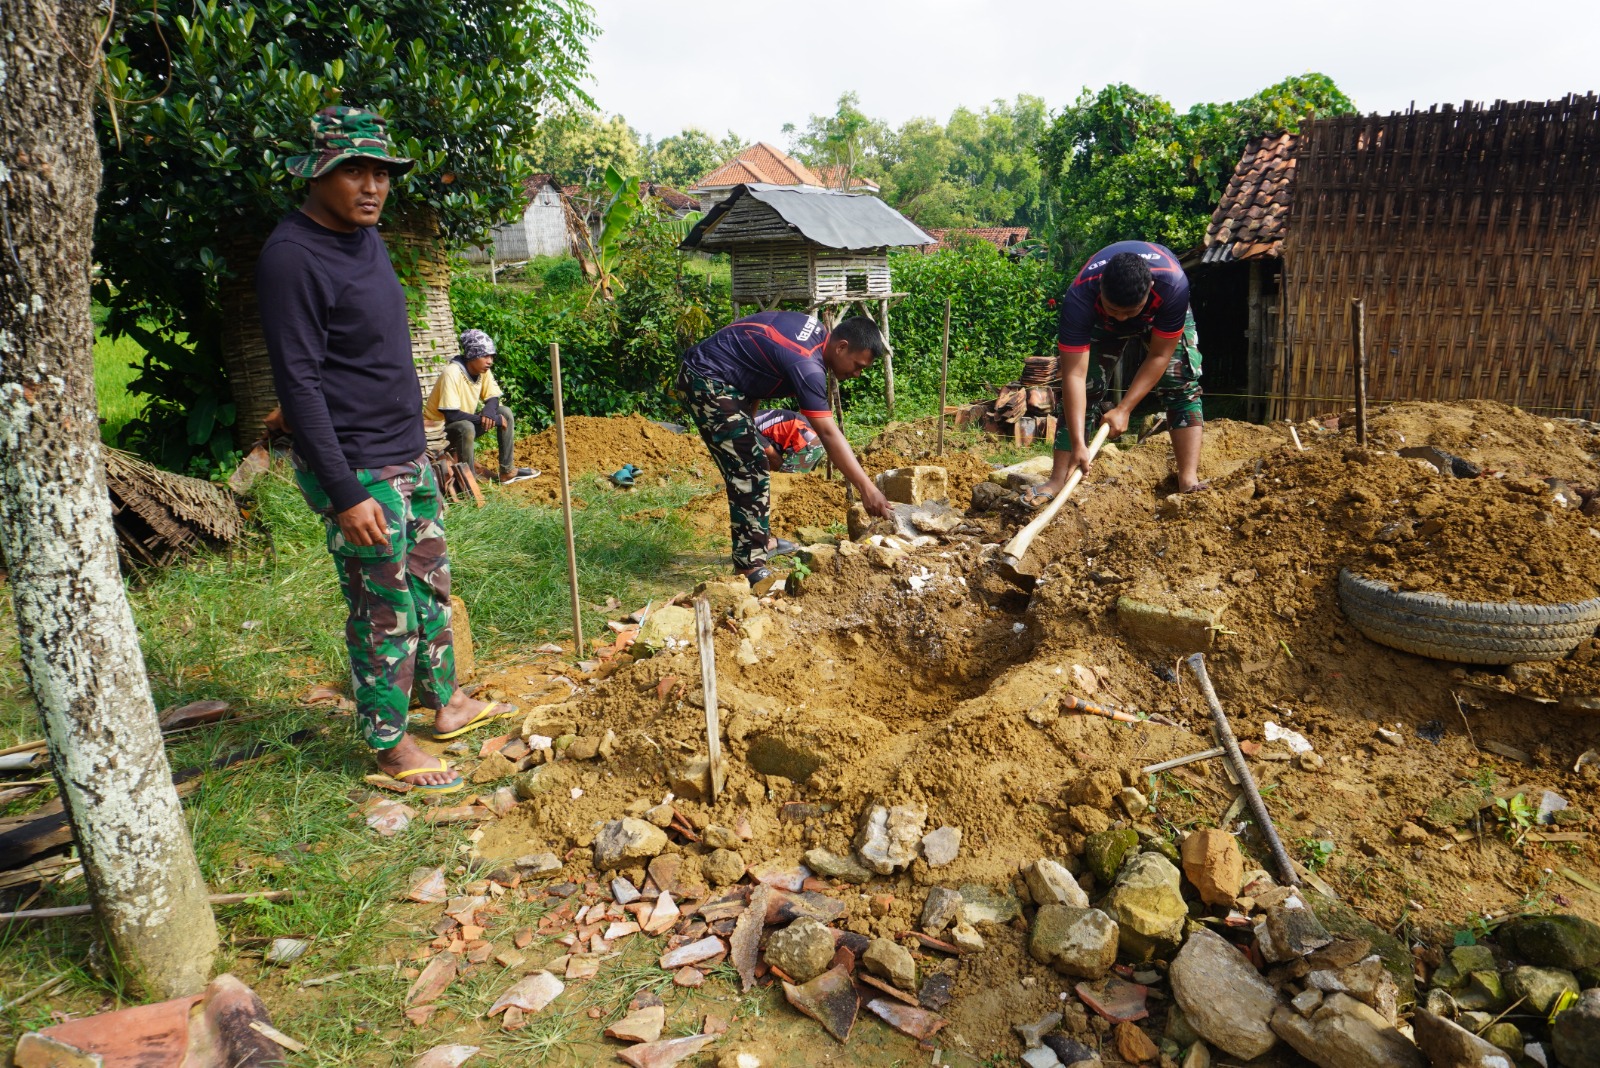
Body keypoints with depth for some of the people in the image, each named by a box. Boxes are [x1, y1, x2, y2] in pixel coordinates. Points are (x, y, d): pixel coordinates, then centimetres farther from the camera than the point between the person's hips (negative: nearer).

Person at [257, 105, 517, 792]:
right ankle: (389, 744, 16)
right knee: (384, 612, 0)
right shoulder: (291, 257, -17)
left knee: (432, 585, 17)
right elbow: (298, 383, -21)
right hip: (357, 470, -9)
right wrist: (345, 493, -23)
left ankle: (446, 702, 33)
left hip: (408, 454, 9)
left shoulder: (367, 238, 11)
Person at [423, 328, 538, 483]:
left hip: (465, 424, 8)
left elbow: (493, 398, 3)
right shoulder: (452, 373, -28)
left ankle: (507, 471, 0)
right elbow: (450, 415, -33)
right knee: (466, 428, -37)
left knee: (505, 412, -3)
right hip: (439, 428, -8)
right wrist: (490, 419, -29)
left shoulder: (483, 370, -6)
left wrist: (489, 411, -23)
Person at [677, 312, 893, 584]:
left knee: (750, 462, 17)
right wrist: (867, 489, -29)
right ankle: (749, 564, -9)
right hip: (705, 384, -11)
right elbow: (828, 435, -30)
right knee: (748, 470, -13)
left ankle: (761, 539, 30)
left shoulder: (817, 331, 2)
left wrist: (748, 421, 16)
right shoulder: (806, 365, -27)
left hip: (726, 381, 11)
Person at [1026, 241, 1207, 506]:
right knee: (1085, 388, -13)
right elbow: (1074, 375, -43)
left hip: (1162, 317, 0)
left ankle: (1189, 482, -18)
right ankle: (1057, 481, -11)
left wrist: (1124, 409, -34)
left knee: (1182, 384, -16)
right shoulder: (1080, 297, -43)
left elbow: (1159, 356, -31)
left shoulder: (1173, 285, -43)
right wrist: (1078, 444, -48)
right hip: (1100, 323, 0)